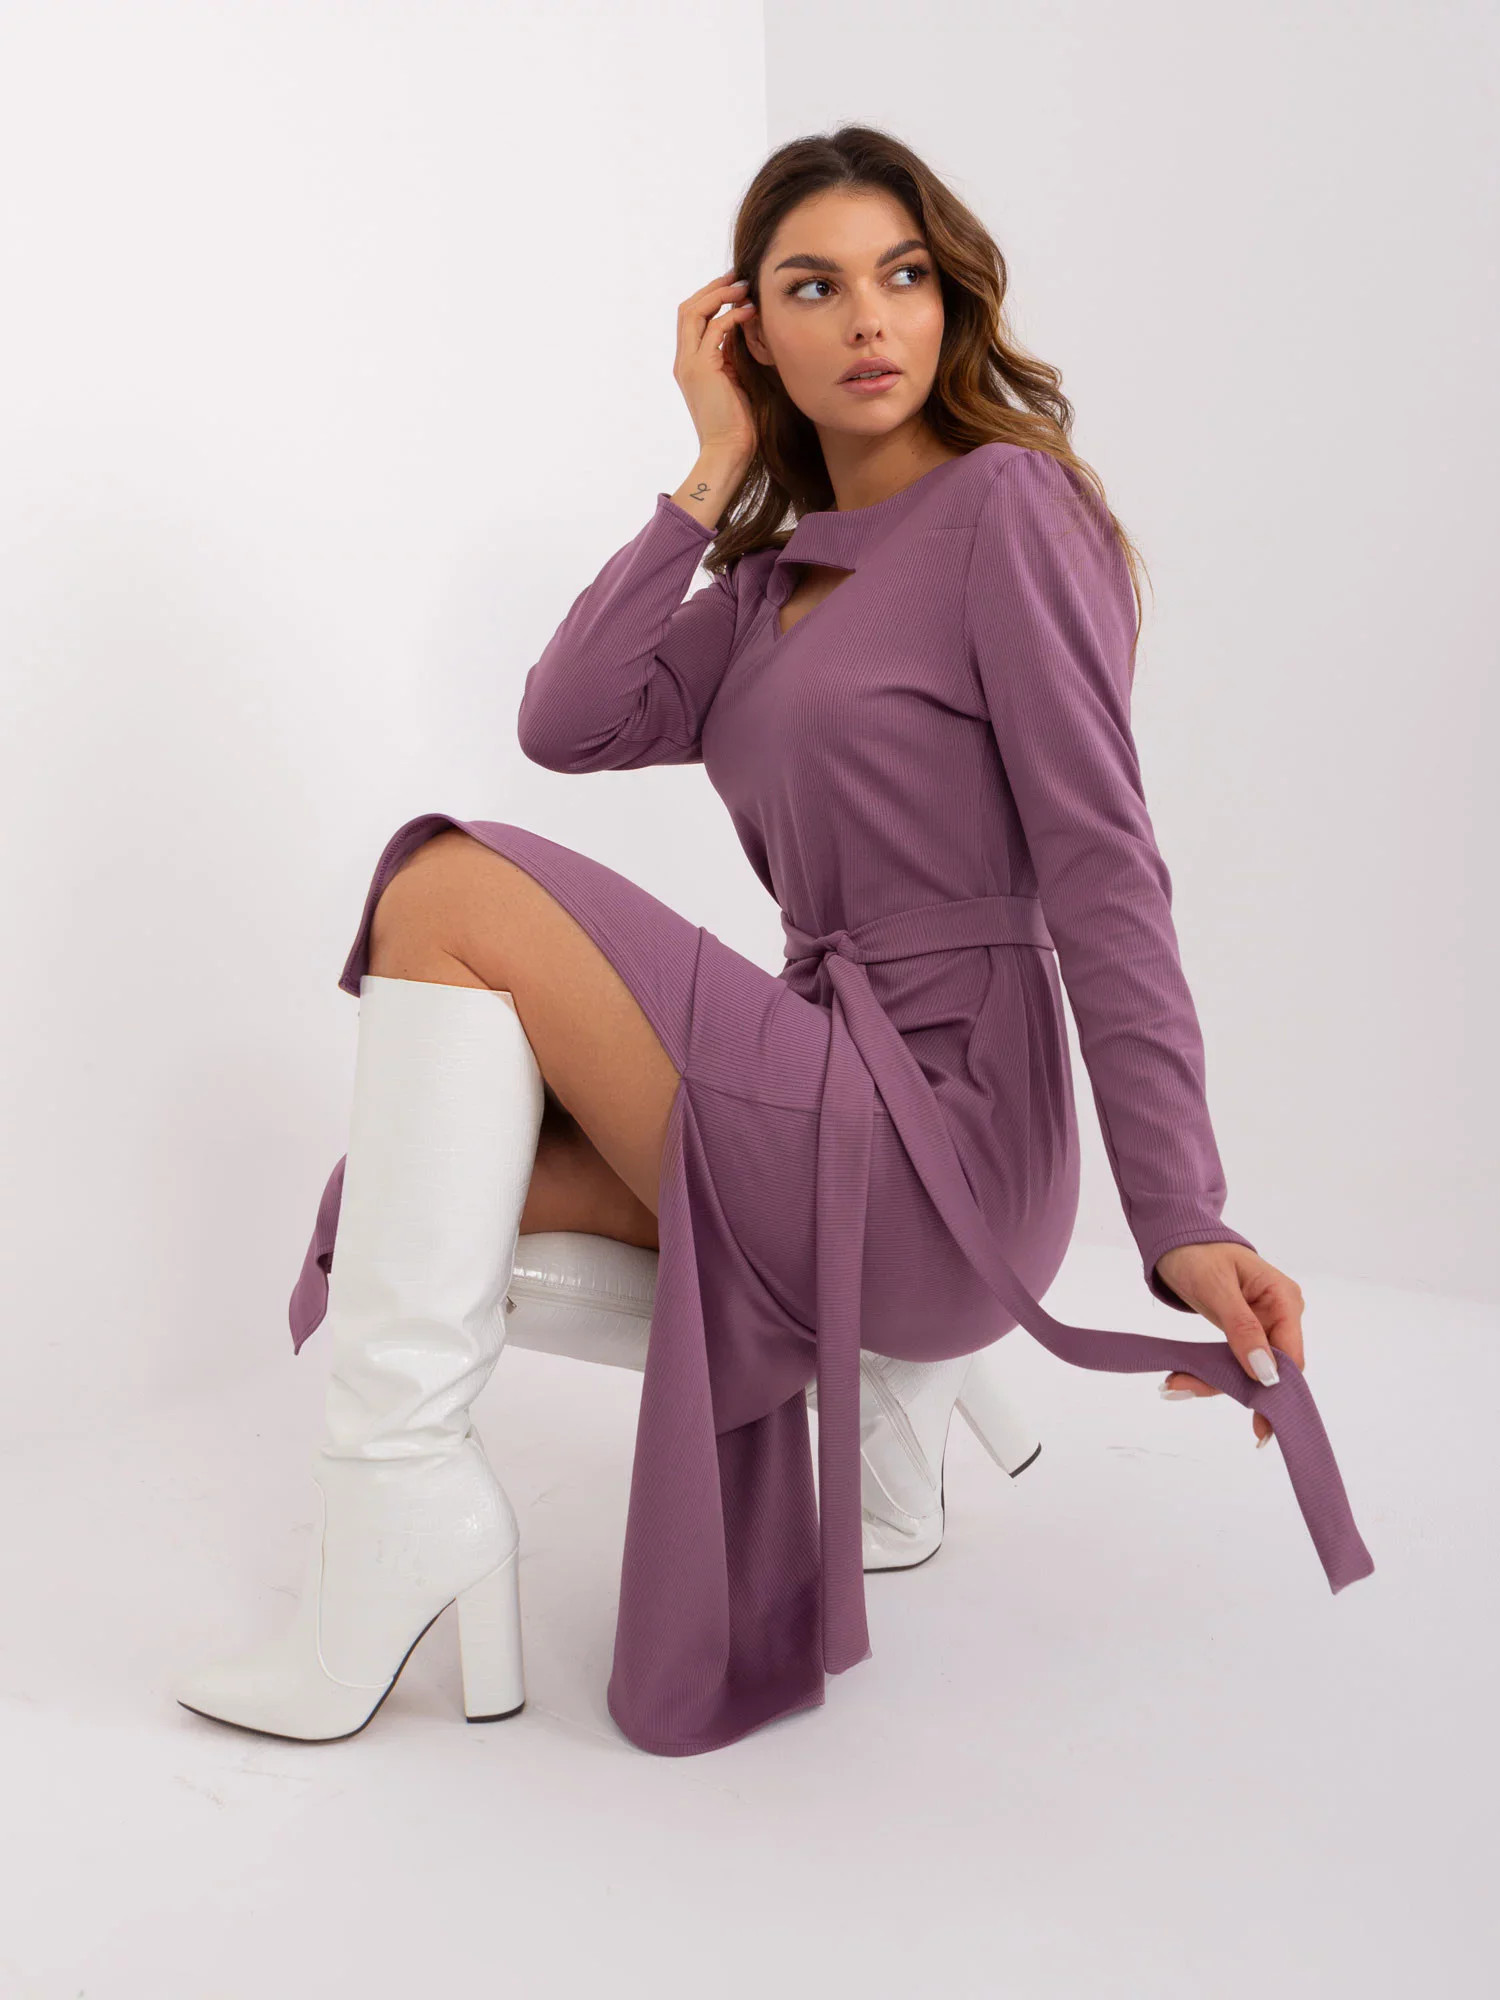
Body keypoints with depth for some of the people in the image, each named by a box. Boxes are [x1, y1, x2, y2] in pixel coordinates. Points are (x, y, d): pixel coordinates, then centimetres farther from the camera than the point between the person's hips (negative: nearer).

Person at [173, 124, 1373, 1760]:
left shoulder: (1007, 505, -4)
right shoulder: (772, 579, 18)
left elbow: (1103, 872, -13)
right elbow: (566, 724, 3)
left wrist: (1183, 1222, -21)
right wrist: (715, 468, 3)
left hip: (940, 1137, -8)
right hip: (836, 1107, 8)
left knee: (456, 889, -16)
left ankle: (399, 1490, -15)